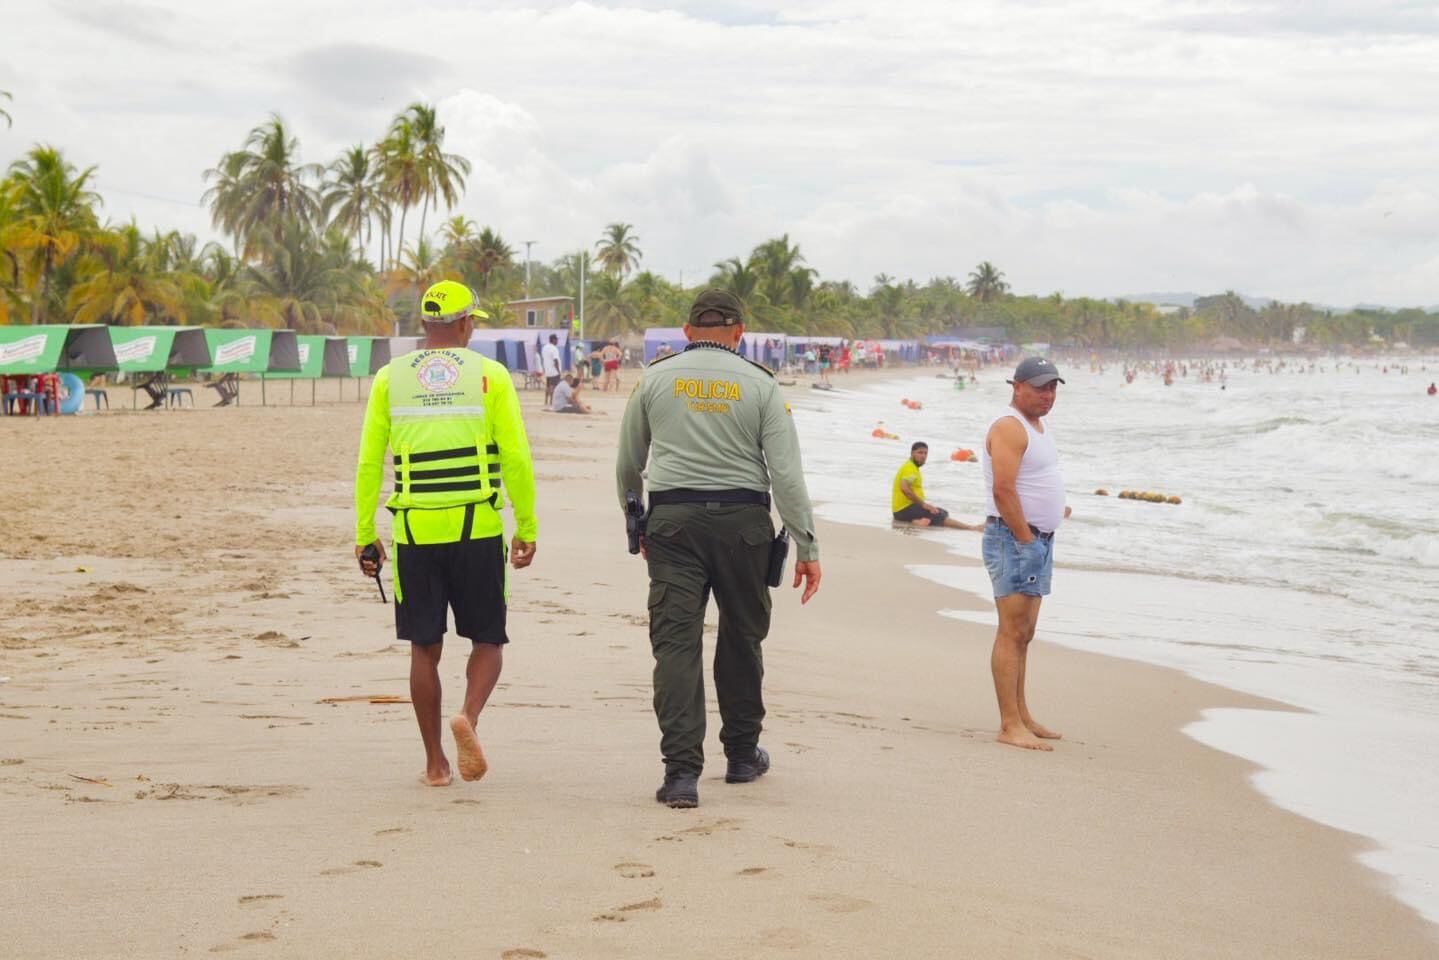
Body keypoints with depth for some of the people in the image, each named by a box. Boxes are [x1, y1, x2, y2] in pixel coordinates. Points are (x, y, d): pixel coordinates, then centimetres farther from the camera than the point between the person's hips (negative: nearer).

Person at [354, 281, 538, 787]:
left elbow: (368, 464, 5)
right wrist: (526, 529, 3)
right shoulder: (490, 375, 0)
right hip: (476, 529, -2)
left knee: (425, 647, 11)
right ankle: (469, 716, -16)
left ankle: (435, 762, 14)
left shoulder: (390, 377, 6)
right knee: (488, 639, 11)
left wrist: (364, 535, 11)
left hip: (415, 531, 2)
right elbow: (516, 459, -4)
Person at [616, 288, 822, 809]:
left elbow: (628, 466, 15)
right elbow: (786, 472, -3)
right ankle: (742, 755, 29)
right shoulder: (759, 383, 3)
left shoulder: (655, 377, 8)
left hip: (673, 518, 0)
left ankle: (682, 770, -12)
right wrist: (807, 548, 1)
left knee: (675, 642, -3)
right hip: (743, 521, 0)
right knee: (742, 638, 15)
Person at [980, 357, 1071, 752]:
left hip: (1038, 540, 10)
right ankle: (1010, 726, -12)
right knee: (1012, 633, -11)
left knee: (1023, 634, 14)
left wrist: (1055, 508, 14)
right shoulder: (1009, 427, -14)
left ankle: (1020, 716, 21)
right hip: (1014, 539, -10)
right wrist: (1026, 540, -19)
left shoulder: (1038, 426, 19)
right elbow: (1003, 490, -22)